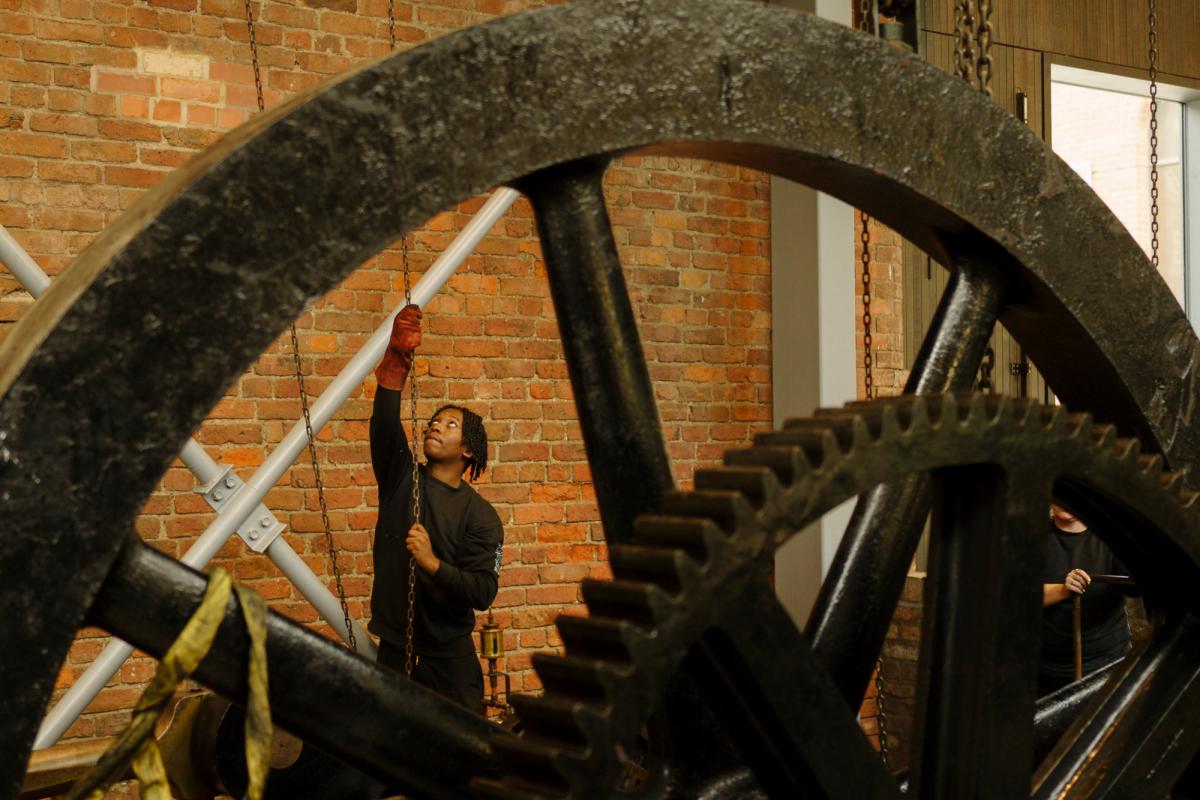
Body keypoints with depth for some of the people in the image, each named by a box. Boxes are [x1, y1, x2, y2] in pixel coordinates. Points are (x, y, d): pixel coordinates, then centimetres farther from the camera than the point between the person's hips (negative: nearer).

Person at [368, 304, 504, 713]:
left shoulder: (480, 515, -3)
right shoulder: (402, 477, 3)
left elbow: (483, 591, -11)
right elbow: (384, 425, -15)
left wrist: (432, 563, -24)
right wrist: (396, 360, -28)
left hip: (451, 659, -2)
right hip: (393, 649, 2)